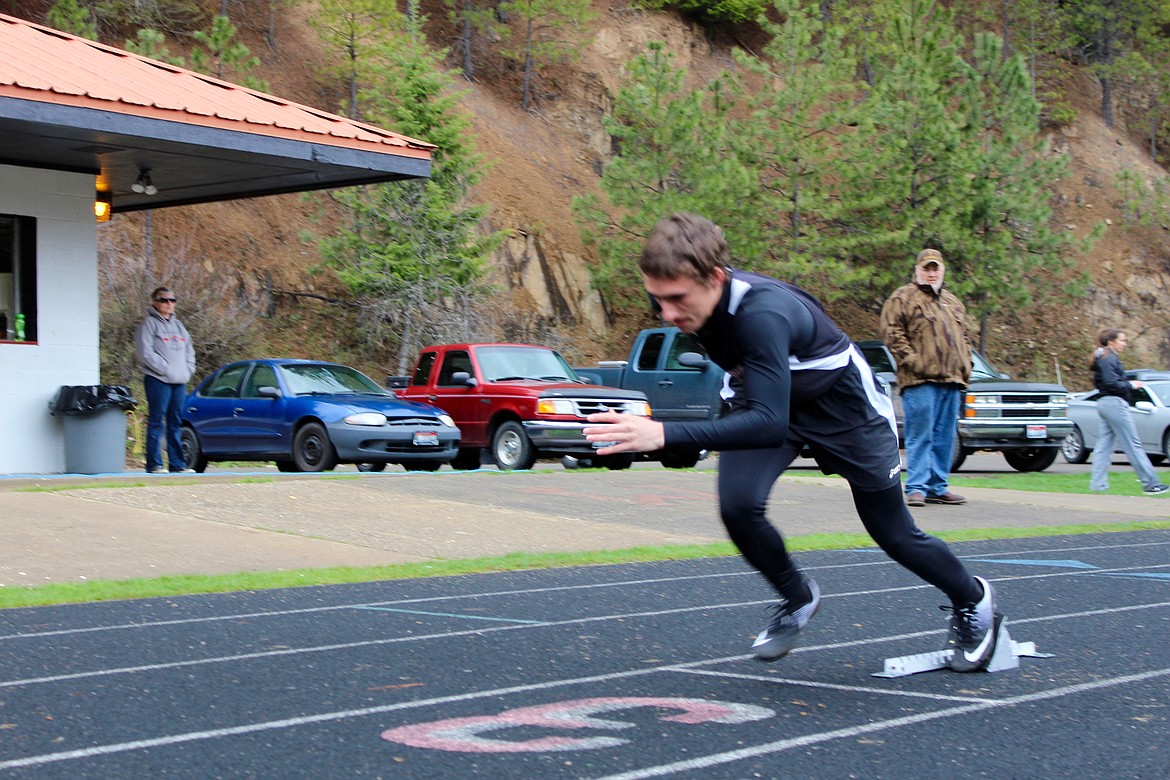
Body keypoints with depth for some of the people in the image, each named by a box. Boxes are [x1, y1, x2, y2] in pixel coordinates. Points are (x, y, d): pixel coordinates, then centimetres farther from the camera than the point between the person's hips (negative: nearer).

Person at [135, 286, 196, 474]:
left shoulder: (178, 325, 20)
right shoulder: (149, 323, -2)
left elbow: (189, 349, 24)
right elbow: (145, 352, -12)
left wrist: (188, 370, 7)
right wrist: (166, 369, -15)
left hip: (180, 381, 7)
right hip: (158, 380, -7)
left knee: (176, 423, 8)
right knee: (156, 422, -7)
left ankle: (177, 463, 12)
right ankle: (154, 464, -6)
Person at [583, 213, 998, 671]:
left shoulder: (762, 314, -44)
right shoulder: (680, 293, -22)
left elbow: (770, 423, -52)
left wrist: (664, 435, -61)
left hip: (841, 405, -5)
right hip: (762, 395, 5)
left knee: (894, 535, 9)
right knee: (738, 505, -20)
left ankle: (972, 600, 39)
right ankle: (796, 600, 8)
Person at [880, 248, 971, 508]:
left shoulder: (953, 302, 24)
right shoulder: (902, 298, 2)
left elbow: (964, 337, 28)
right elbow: (892, 333, -7)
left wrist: (965, 365, 13)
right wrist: (912, 360, -15)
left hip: (951, 380, 7)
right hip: (920, 380, -7)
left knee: (944, 437, 8)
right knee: (920, 435, -8)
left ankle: (938, 486, 14)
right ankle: (916, 487, -7)